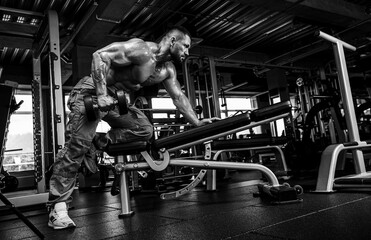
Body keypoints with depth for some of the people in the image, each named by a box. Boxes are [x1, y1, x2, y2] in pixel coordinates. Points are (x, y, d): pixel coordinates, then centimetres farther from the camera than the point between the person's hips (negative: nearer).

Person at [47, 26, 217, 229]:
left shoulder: (167, 70, 4)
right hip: (91, 92, -8)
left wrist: (197, 123, 6)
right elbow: (100, 55, -27)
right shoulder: (140, 49, -23)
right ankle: (58, 207, -15)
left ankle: (97, 143, 2)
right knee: (77, 144, -17)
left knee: (144, 129, -1)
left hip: (115, 98, 8)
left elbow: (178, 97, 11)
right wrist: (102, 94, -36)